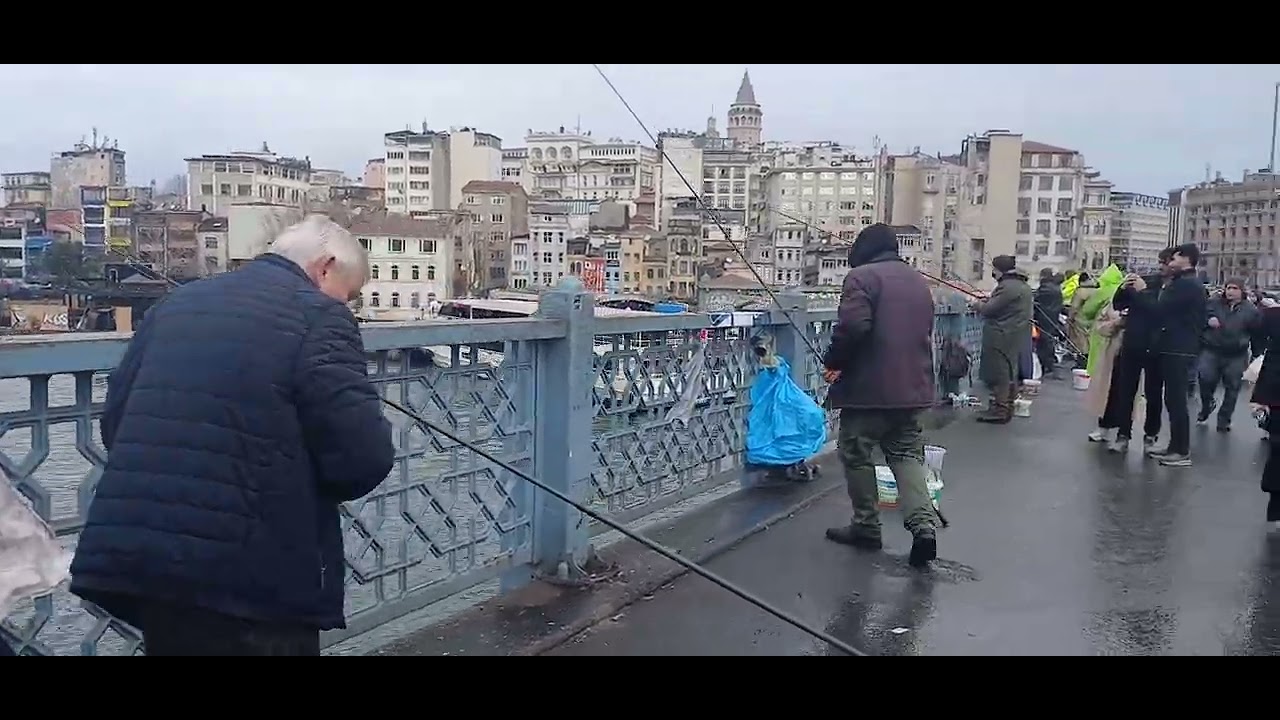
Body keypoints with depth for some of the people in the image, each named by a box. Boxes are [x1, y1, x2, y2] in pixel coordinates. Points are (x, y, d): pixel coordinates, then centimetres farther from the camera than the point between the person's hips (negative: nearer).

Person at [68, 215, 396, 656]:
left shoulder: (177, 303, 14)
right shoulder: (317, 317, -8)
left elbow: (115, 421, 18)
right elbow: (363, 458, -15)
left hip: (139, 559, 7)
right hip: (251, 576, -7)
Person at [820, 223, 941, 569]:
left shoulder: (862, 276, -9)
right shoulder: (918, 281, 17)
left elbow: (853, 327, -22)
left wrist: (832, 363, -7)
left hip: (868, 388, -7)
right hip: (914, 388, 7)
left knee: (857, 456, 8)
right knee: (906, 454, 12)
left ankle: (866, 527, 16)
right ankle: (923, 523, -4)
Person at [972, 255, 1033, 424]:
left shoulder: (1007, 286, -19)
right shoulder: (1023, 285, 15)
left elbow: (990, 309, -19)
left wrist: (978, 305, 0)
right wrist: (988, 302, 14)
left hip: (1002, 337, -10)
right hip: (1016, 336, 10)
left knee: (1000, 373, -5)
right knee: (1010, 372, 16)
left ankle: (1000, 409, -2)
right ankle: (1007, 407, 24)